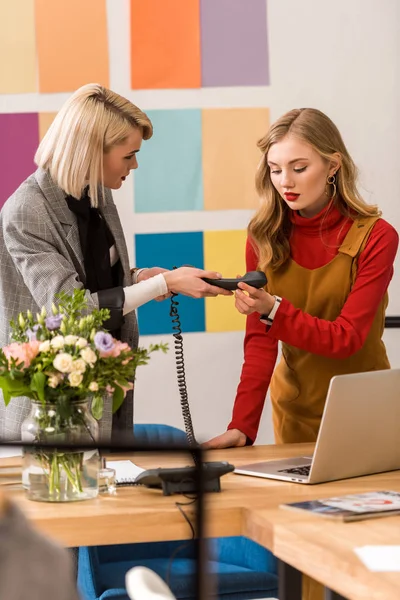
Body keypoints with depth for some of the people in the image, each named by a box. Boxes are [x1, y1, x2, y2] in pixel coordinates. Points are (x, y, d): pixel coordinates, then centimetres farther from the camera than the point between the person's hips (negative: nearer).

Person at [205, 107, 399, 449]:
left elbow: (346, 339, -20)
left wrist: (273, 310, -35)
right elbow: (260, 341, -10)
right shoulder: (265, 236, -6)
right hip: (296, 408, 3)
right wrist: (243, 426, -22)